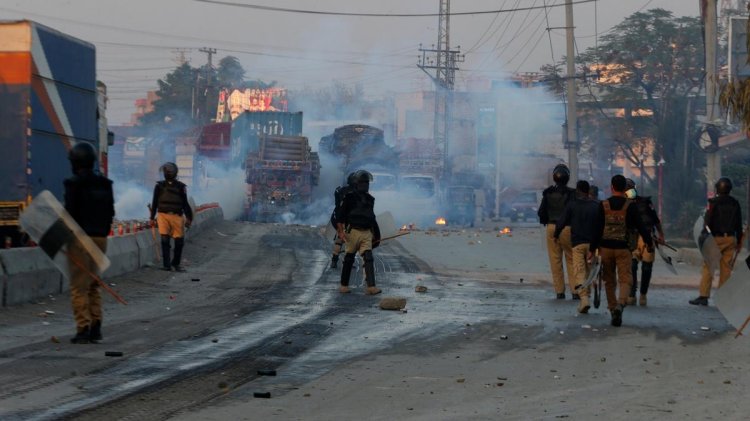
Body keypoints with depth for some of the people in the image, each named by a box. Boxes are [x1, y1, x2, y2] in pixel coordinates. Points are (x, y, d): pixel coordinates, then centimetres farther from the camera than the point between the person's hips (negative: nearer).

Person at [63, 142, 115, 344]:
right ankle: (96, 327, 11)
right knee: (93, 285, 16)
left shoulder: (74, 184, -12)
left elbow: (70, 212, -15)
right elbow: (110, 211, 11)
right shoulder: (105, 184, 9)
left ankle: (83, 329, -6)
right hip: (100, 237, 6)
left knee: (79, 286, -2)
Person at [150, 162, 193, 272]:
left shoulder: (181, 187, 4)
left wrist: (189, 218, 3)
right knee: (165, 241, -7)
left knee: (179, 241, 2)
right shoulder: (159, 186, 6)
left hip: (177, 216, 0)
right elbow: (154, 203, 13)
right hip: (163, 215, 0)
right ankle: (166, 265, -2)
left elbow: (185, 203, 8)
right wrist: (152, 217, 13)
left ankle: (176, 263, 20)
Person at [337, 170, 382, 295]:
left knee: (369, 259, -10)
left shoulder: (370, 199, 17)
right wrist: (341, 231, -17)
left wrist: (375, 235, 28)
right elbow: (340, 215, -6)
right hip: (353, 231, -4)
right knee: (349, 259, 4)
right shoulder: (350, 197, -1)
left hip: (366, 233, 4)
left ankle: (371, 287, -19)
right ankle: (344, 285, 16)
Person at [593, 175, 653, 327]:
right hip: (623, 248, -2)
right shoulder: (630, 206, -4)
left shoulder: (603, 206, -1)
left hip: (606, 247, 2)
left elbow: (597, 228, -2)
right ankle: (620, 304, -27)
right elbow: (640, 227, -1)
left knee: (609, 281, 14)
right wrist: (649, 243, 12)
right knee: (625, 280, -3)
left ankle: (612, 307, 17)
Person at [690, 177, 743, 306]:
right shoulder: (735, 203, 8)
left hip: (716, 238, -4)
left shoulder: (713, 202, -7)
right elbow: (739, 224, 11)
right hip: (731, 238, 4)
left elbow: (707, 221, -10)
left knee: (708, 267, 0)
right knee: (726, 268, 7)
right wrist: (739, 241, 16)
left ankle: (704, 296, -5)